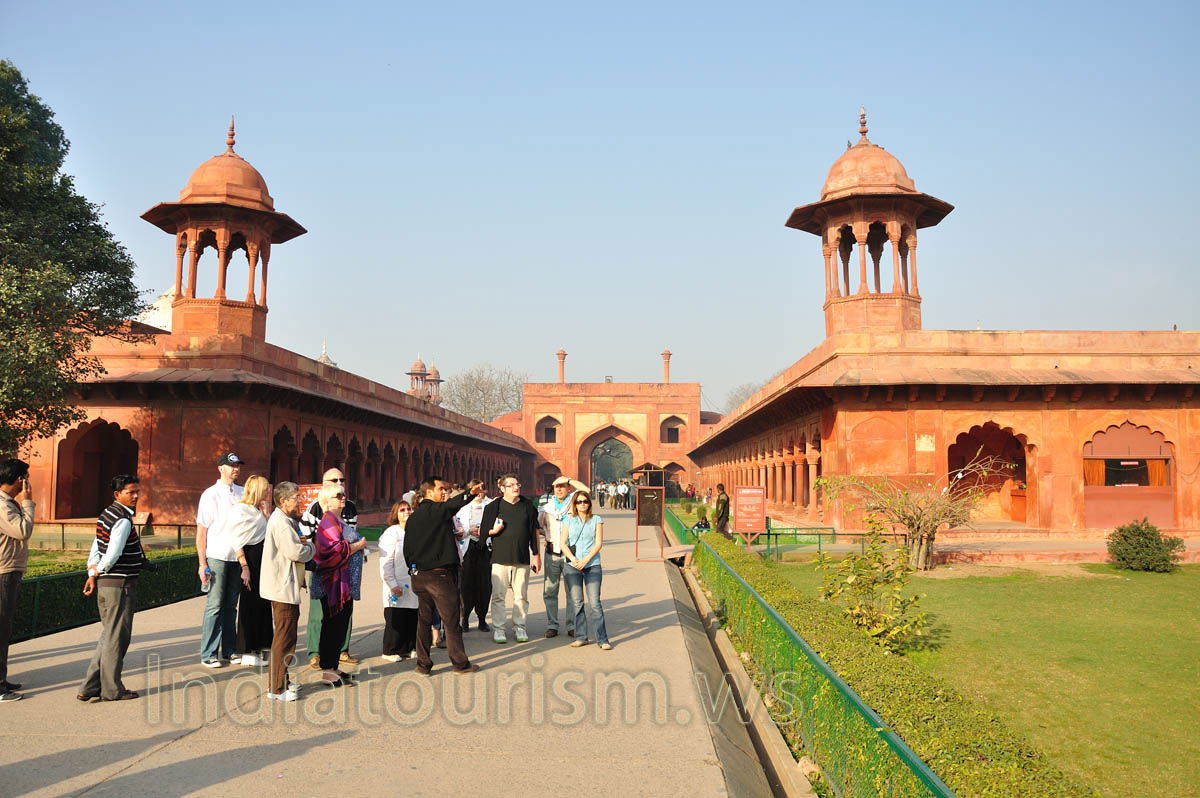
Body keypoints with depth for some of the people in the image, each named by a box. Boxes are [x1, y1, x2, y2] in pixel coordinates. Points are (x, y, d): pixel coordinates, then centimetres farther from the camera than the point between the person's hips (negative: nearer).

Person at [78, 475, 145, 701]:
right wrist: (97, 572, -5)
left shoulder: (106, 515, 14)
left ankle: (90, 687, 18)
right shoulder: (123, 520, -17)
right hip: (120, 584, -9)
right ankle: (112, 689, 11)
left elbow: (96, 549, 14)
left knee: (108, 636, 17)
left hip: (105, 584, 9)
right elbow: (113, 554, -22)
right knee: (116, 638, 1)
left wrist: (92, 574, 6)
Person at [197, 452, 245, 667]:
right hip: (217, 557, -4)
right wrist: (202, 563, -9)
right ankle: (208, 654, 4)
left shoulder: (242, 493, 10)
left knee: (231, 606, 9)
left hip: (237, 557, 4)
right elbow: (201, 531, -4)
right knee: (215, 605, -3)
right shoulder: (210, 495, -3)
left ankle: (228, 651, 16)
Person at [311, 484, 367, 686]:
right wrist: (359, 545, -11)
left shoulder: (338, 521, 18)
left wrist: (358, 545, 9)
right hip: (334, 582, -10)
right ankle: (327, 670, 2)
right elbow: (336, 550, -22)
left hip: (343, 583, 10)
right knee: (333, 625, -4)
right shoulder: (328, 522, -13)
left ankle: (332, 667, 21)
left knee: (340, 625, 13)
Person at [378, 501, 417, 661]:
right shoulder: (391, 533, -7)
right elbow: (386, 563, -11)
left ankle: (409, 648, 21)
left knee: (413, 618, 8)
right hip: (398, 588, -6)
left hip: (414, 586, 6)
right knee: (396, 620, 0)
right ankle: (391, 651, 12)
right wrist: (392, 585, -16)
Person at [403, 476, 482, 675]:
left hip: (419, 575, 7)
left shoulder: (413, 517, 12)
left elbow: (407, 548, 15)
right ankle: (460, 663, 9)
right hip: (440, 574, -7)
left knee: (424, 620, 13)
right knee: (451, 620, 1)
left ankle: (423, 664, 16)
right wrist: (470, 493, -50)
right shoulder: (436, 510, -11)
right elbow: (454, 504, -34)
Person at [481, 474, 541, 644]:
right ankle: (498, 628, 10)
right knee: (498, 595, -1)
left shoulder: (527, 506, 7)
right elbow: (483, 531, 6)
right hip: (500, 558, -2)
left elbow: (534, 531, 12)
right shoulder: (493, 507, 1)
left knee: (521, 595, 6)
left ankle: (519, 627, 16)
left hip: (522, 559, 2)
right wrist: (494, 530, -16)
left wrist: (536, 554, 11)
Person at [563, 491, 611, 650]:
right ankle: (581, 637, 11)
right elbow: (563, 543, 6)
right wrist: (573, 559, -10)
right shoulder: (569, 520, 11)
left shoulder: (596, 520, 7)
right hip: (572, 566, 2)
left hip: (592, 565, -2)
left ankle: (602, 639, -4)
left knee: (595, 603, -7)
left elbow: (599, 543, 0)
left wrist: (586, 560, -12)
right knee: (576, 603, 2)